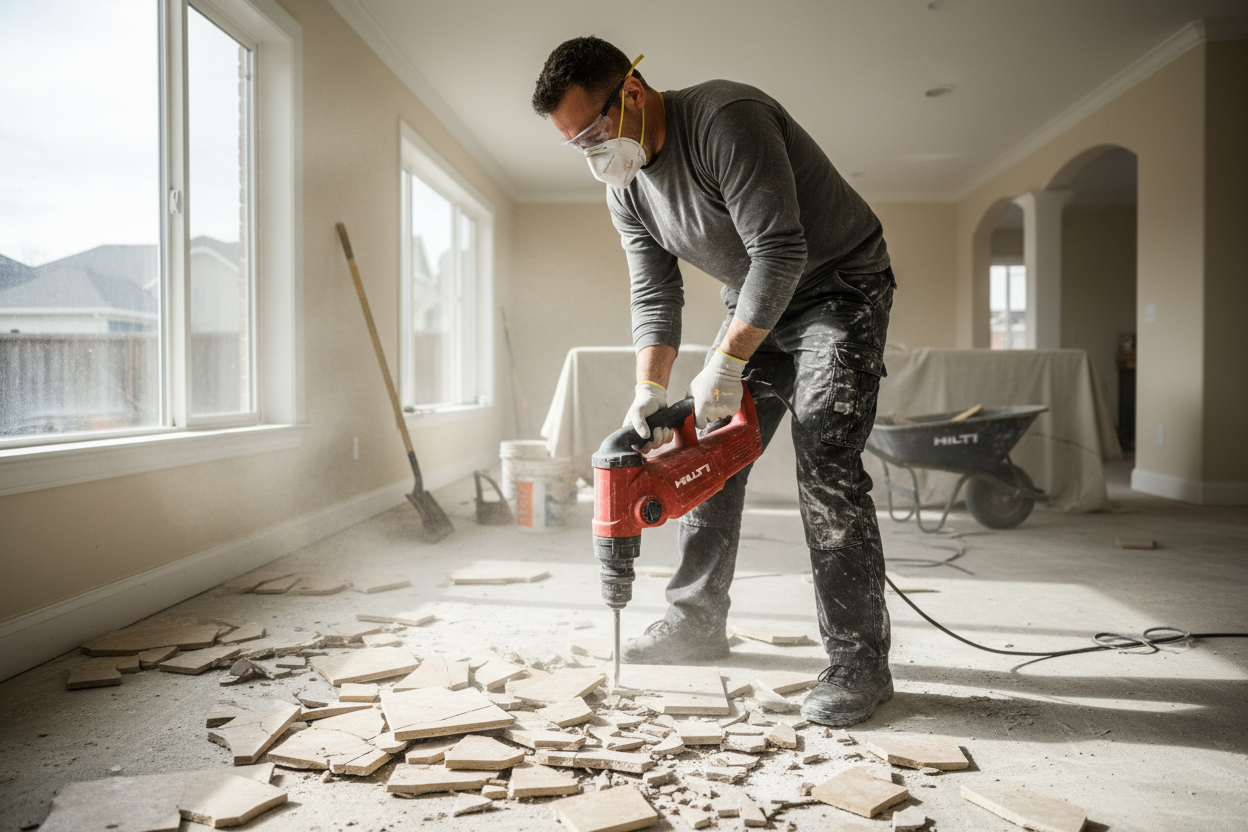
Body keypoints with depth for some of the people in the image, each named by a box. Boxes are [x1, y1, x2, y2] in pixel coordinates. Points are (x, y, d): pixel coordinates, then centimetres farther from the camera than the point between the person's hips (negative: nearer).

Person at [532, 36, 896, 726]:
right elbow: (654, 295, -2)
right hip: (755, 301, 8)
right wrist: (649, 392, -15)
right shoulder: (624, 185, -1)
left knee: (825, 463, -18)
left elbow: (780, 251, -31)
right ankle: (697, 622, 18)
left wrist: (724, 366, -30)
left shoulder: (726, 119, -27)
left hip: (840, 287, -7)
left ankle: (859, 663, -10)